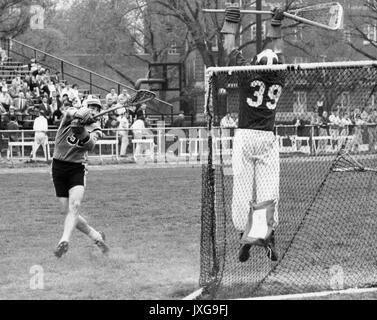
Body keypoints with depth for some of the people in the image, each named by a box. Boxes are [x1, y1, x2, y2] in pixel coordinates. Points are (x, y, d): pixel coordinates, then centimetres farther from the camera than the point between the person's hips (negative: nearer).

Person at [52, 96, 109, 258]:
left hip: (77, 169, 0)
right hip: (59, 168, 0)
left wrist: (83, 132, -35)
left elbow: (91, 145, -15)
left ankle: (64, 241, -35)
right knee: (67, 211, 1)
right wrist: (80, 115, -49)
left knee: (74, 205, -23)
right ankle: (96, 236, 19)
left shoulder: (95, 129, 5)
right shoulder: (71, 115, -1)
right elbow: (71, 113, -27)